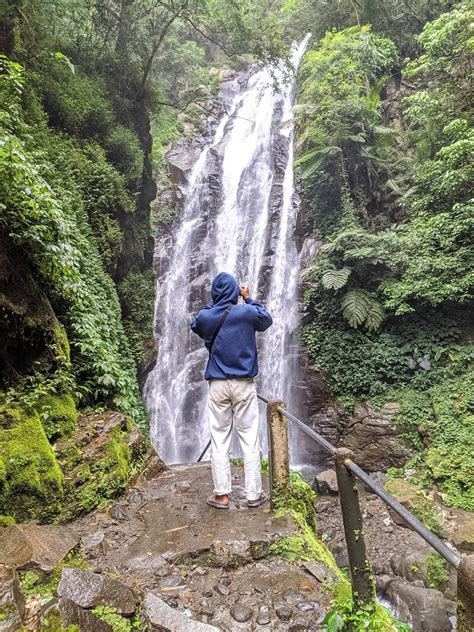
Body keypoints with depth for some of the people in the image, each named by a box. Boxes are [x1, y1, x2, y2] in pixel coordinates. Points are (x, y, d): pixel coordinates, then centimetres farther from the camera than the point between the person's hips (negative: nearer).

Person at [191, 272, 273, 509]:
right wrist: (249, 299, 20)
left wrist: (214, 303, 19)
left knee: (219, 441, 8)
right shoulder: (247, 312, -6)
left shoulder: (205, 316, -3)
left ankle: (222, 495, 12)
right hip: (243, 384, -1)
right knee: (250, 440, 6)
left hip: (218, 385, 1)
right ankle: (254, 494, 14)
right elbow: (267, 320, 15)